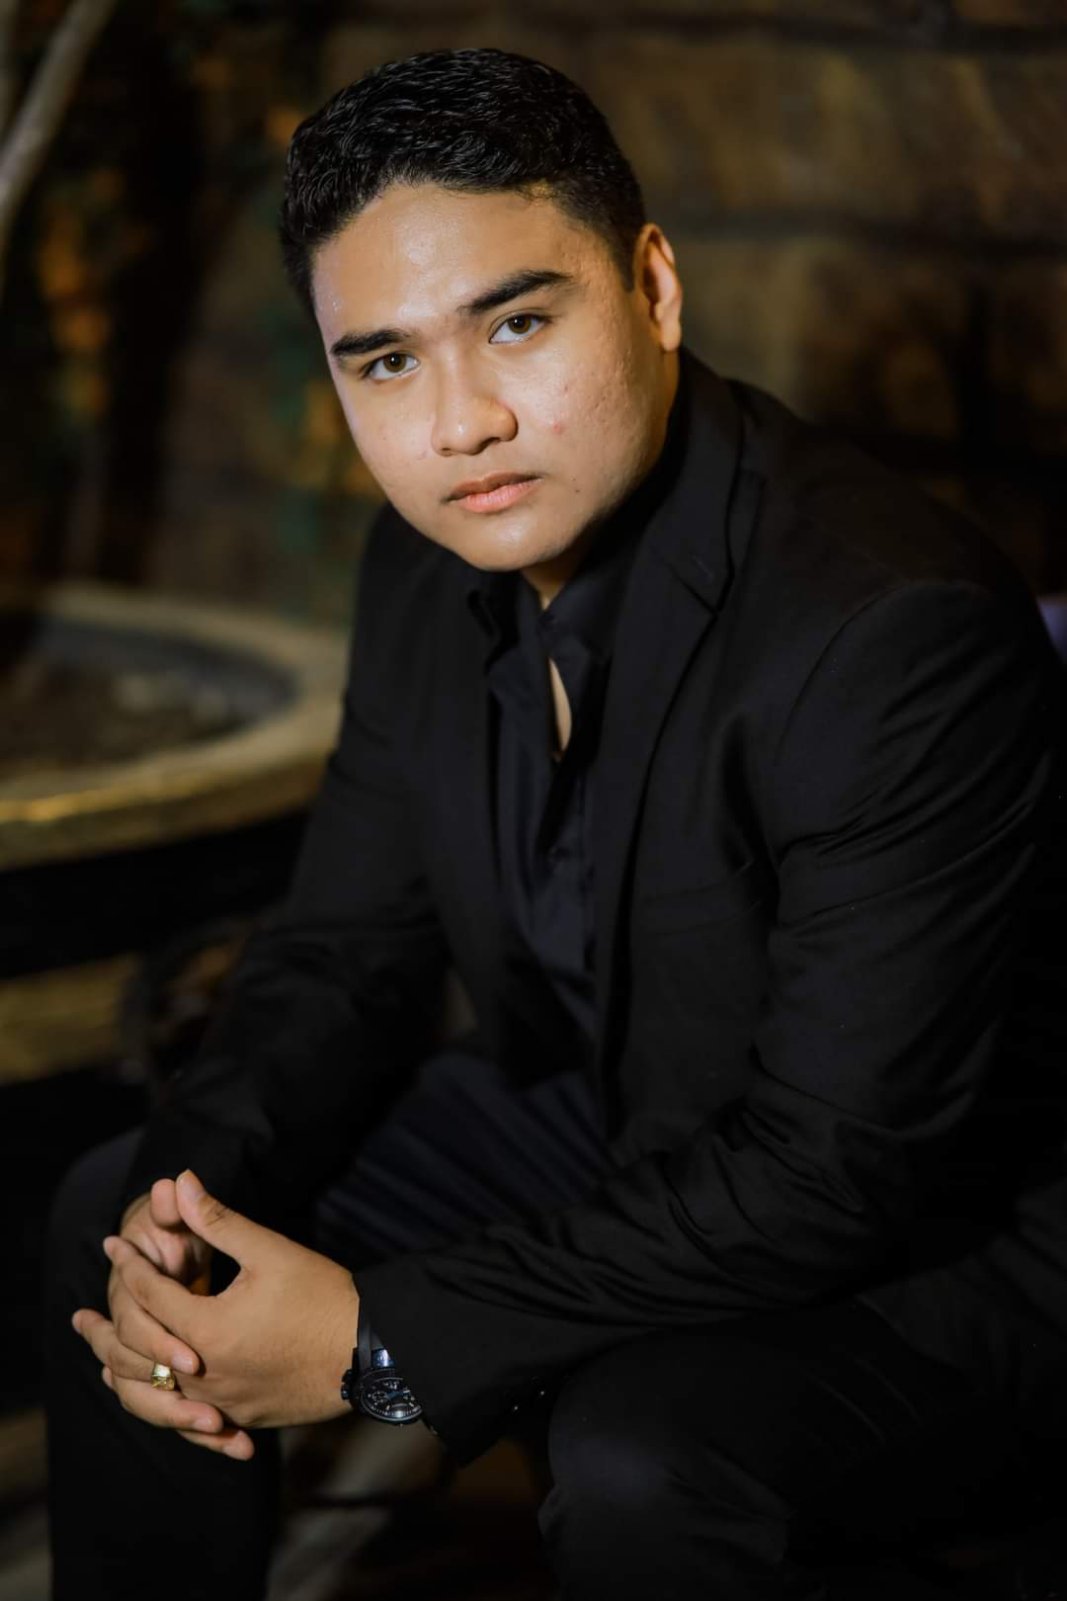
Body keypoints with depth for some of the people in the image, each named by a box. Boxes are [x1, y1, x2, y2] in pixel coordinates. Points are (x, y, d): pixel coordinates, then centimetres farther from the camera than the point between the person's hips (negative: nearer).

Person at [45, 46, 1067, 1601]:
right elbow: (347, 950, 5)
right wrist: (186, 1197, -16)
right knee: (113, 1217, 6)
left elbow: (840, 1168, -31)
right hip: (624, 1141, 8)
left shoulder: (904, 628, -31)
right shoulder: (437, 561, -4)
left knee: (642, 1461, -37)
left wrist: (380, 1338, -29)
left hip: (938, 1244, -8)